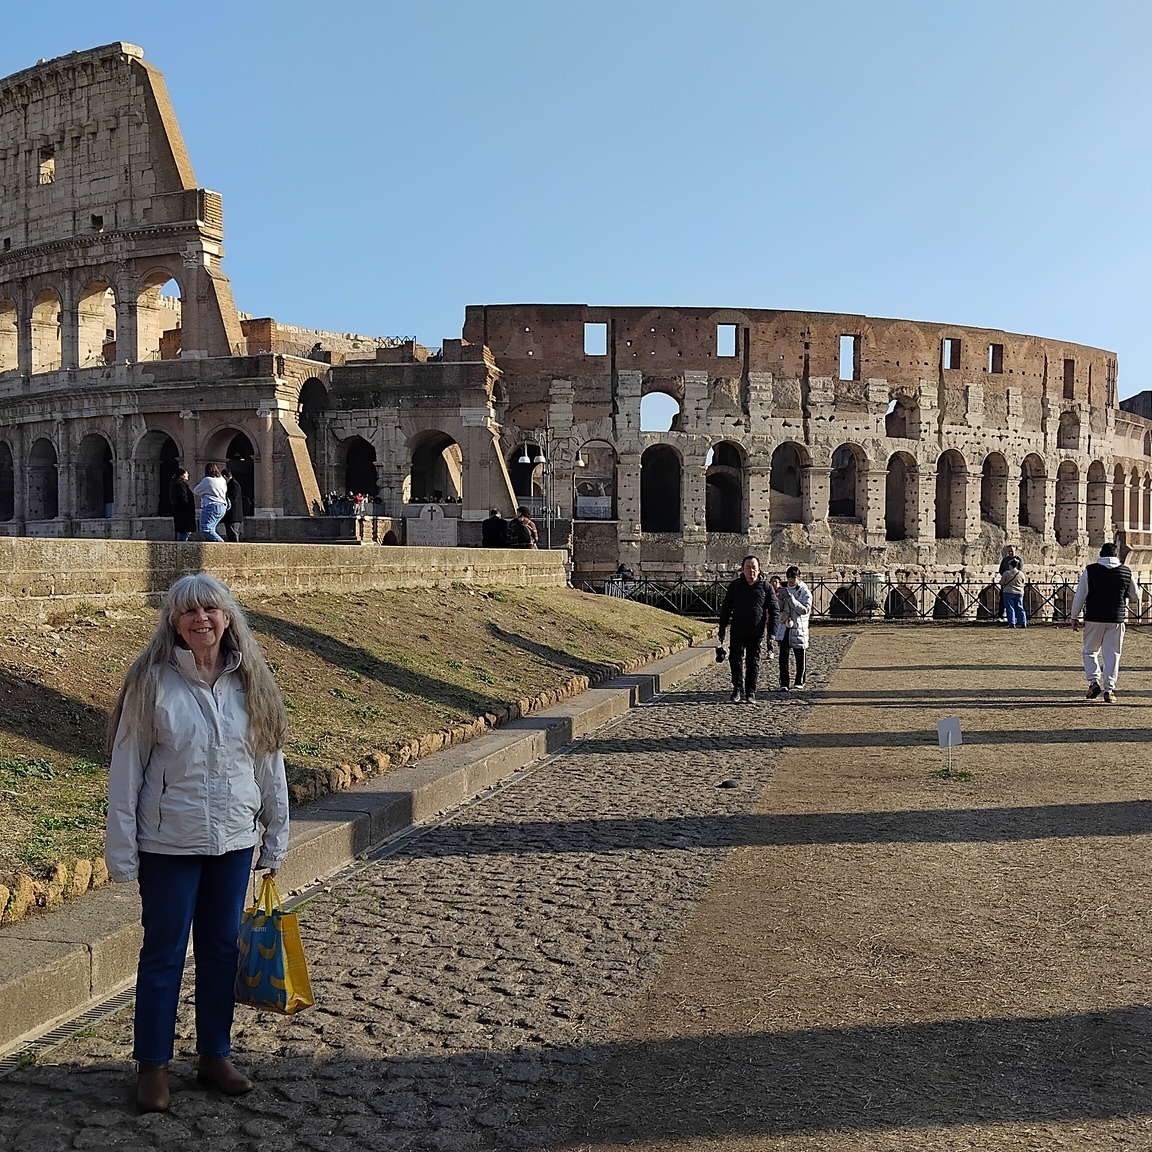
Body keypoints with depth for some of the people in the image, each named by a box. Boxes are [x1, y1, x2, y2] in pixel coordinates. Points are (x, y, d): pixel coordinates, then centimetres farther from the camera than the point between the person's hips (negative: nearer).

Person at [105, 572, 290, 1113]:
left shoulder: (249, 682, 0)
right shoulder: (152, 682, -9)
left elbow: (270, 763, 5)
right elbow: (126, 769, -8)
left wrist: (276, 839, 6)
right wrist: (121, 850, -9)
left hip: (234, 842, 3)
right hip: (169, 844, -3)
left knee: (222, 948, 14)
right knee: (163, 952, 8)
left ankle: (215, 1055, 31)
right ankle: (152, 1067, 24)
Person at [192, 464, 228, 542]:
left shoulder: (207, 480, -8)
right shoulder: (222, 480, 13)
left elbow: (196, 491, 3)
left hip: (211, 506, -9)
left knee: (205, 529, -13)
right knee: (210, 529, 13)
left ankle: (221, 543, -24)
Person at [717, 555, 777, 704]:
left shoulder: (765, 587, 1)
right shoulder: (735, 585, 4)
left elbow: (774, 609, 2)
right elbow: (726, 608, 9)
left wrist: (771, 632, -5)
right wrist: (722, 629, 5)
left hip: (757, 633, -1)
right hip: (738, 631, 1)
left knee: (753, 663, 5)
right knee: (735, 660, -3)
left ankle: (750, 693, 15)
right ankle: (737, 689, 13)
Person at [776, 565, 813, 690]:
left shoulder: (805, 592, -5)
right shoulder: (785, 589, 10)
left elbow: (805, 610, -19)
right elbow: (779, 609, 12)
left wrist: (791, 598, -25)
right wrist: (781, 599, -8)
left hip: (798, 628, -3)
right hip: (784, 627, 3)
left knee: (800, 657, 8)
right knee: (783, 656, -7)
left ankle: (799, 682, 23)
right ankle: (783, 683, -7)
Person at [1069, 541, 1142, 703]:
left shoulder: (1090, 571, -4)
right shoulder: (1126, 572, 3)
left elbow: (1079, 596, -3)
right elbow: (1135, 596, 15)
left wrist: (1074, 617, 5)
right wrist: (1135, 608, 37)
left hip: (1093, 619, -1)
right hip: (1117, 620, 1)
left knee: (1090, 651, 13)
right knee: (1112, 654, 6)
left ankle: (1094, 681, -2)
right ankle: (1109, 689, 3)